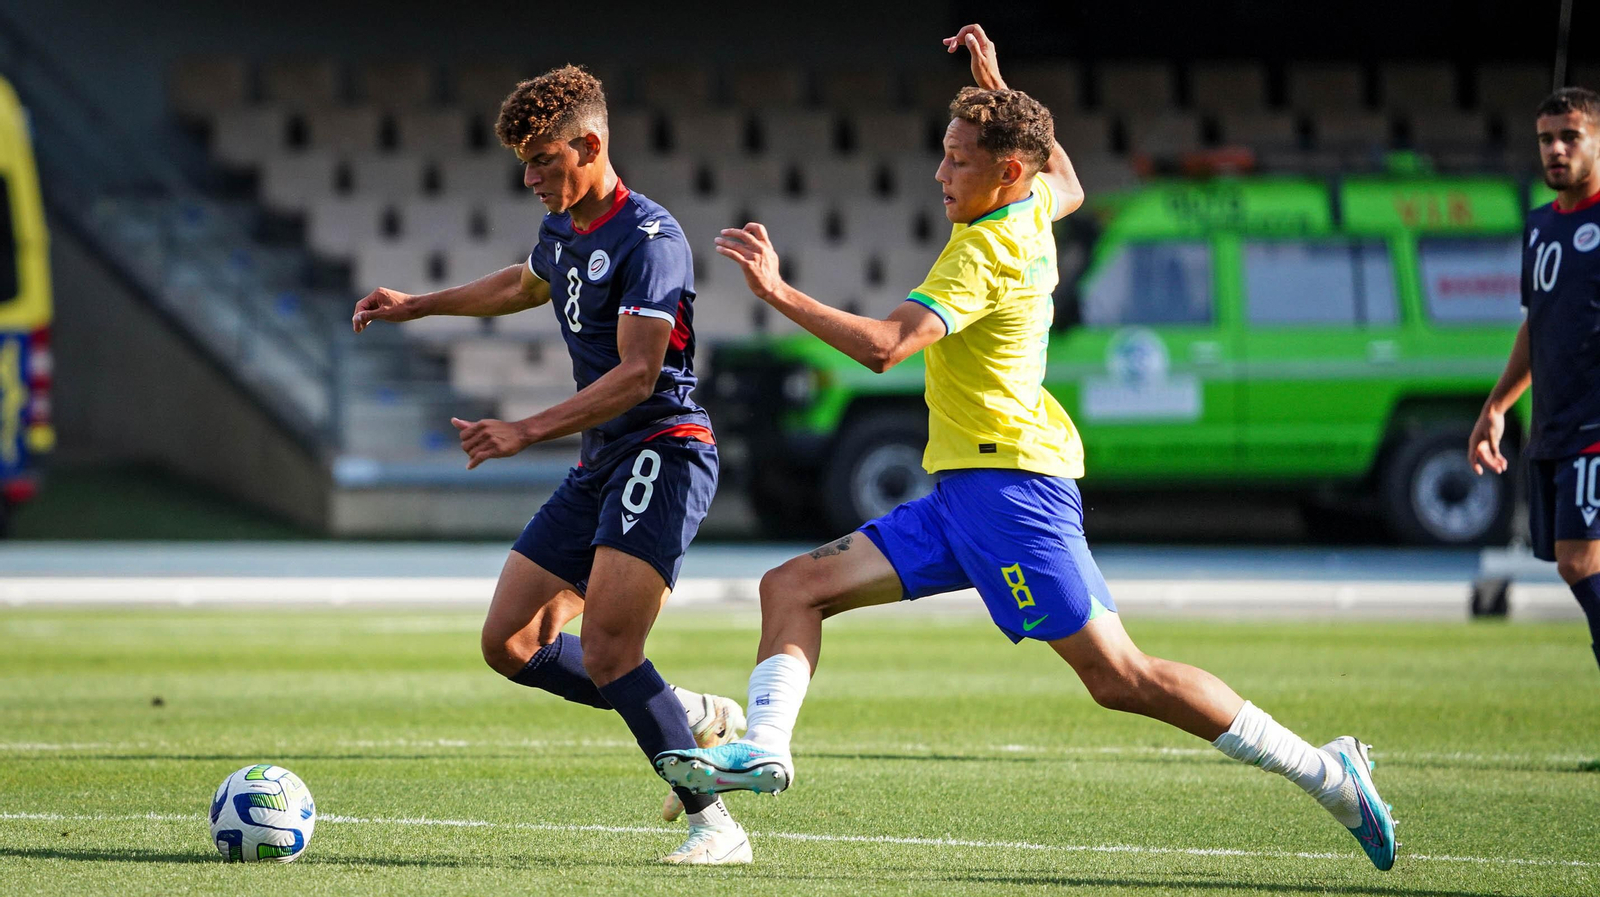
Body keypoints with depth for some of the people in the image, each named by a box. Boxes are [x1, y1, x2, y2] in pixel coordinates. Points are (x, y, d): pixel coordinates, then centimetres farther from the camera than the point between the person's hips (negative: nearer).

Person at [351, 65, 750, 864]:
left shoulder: (649, 239, -16)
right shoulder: (561, 230, 13)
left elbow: (636, 375, -23)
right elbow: (525, 286, 38)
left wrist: (526, 432, -27)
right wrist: (416, 307, 41)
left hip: (661, 456, -10)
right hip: (599, 467, 10)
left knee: (606, 652, -23)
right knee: (510, 644, 6)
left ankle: (715, 828, -18)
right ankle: (695, 718, 15)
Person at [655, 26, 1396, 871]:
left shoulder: (982, 254, -16)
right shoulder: (1032, 214, 10)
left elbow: (882, 345, -29)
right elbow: (1067, 183, 37)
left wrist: (778, 292, -26)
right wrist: (997, 90, 33)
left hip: (1007, 482, -10)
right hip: (964, 490, 10)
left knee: (1121, 679, -11)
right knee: (794, 586, 1)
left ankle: (1322, 770, -6)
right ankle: (764, 746, -12)